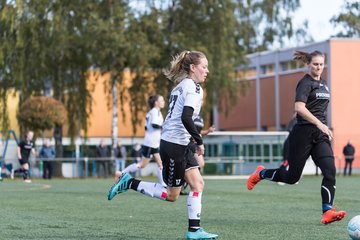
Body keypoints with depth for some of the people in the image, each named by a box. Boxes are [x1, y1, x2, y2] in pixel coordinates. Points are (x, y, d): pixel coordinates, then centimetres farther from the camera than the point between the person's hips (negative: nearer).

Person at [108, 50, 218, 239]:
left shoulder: (180, 86, 15)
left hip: (182, 145, 10)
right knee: (171, 195, 1)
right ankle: (129, 183, 7)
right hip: (174, 145, -10)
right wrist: (199, 141, -18)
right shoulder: (193, 88, -14)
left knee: (198, 184, 3)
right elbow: (186, 118, -26)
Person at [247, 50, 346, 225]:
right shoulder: (306, 83, -9)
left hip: (320, 135, 7)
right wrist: (320, 124, -28)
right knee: (292, 177, 1)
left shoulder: (323, 84, 17)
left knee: (330, 171, -12)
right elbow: (299, 107, -24)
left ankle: (327, 212, -16)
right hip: (303, 133, -7)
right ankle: (261, 173, 26)